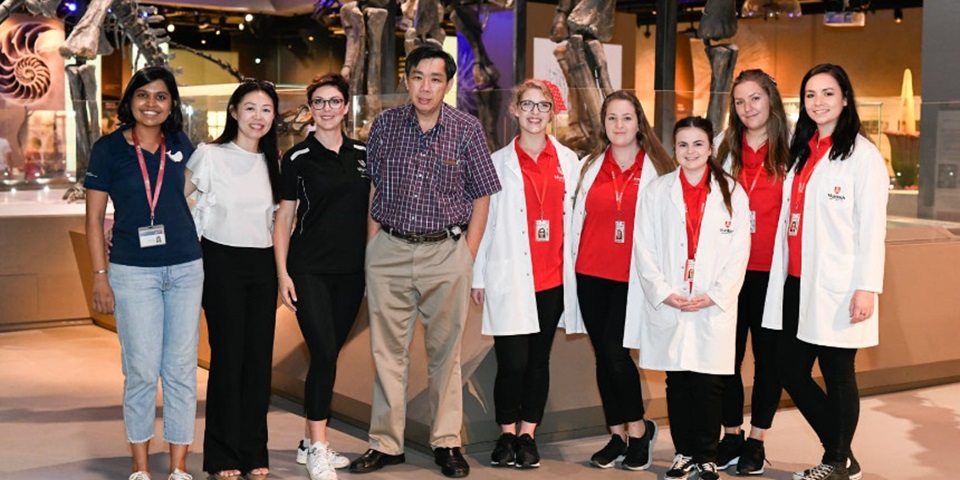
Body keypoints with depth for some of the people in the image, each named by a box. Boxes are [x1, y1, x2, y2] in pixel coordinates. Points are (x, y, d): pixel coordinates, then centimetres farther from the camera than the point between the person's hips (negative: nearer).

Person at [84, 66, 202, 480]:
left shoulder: (181, 146, 6)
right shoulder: (108, 148, -2)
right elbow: (94, 216, -1)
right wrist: (100, 276, -6)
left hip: (185, 269, 3)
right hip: (133, 272, -2)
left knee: (181, 370, 5)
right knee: (142, 371, 0)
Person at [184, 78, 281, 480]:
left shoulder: (273, 162, 10)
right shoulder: (210, 156, -3)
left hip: (262, 266, 4)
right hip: (222, 264, -4)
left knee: (260, 359, 4)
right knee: (228, 357, -3)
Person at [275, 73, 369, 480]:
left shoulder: (363, 155, 8)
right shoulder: (297, 158, -2)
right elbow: (284, 217, 0)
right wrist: (282, 273, -6)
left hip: (351, 270, 4)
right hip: (309, 270, -4)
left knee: (329, 355, 9)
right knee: (324, 354, -12)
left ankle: (310, 441, 21)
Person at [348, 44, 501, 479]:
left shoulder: (467, 129, -1)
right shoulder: (385, 124, 4)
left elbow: (481, 196, 3)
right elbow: (373, 190, 10)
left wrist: (469, 257, -3)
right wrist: (372, 247, 3)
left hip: (446, 251, -1)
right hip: (389, 250, 2)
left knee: (445, 351, 7)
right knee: (387, 350, 6)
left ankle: (446, 442, 18)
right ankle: (386, 443, 17)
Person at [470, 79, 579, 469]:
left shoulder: (568, 161, 9)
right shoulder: (499, 162, 3)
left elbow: (575, 217, 9)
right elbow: (483, 219, 3)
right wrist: (478, 276, 0)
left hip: (552, 278, 3)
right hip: (510, 279, -2)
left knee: (539, 359, 9)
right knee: (512, 362, -5)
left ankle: (528, 435, 20)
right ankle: (507, 434, 14)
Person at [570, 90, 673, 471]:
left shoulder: (656, 168, 2)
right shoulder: (590, 167, 11)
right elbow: (577, 219, 12)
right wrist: (571, 266, 7)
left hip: (630, 276, -4)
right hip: (591, 274, 4)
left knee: (615, 351, -12)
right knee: (603, 354, 7)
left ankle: (638, 428, 9)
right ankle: (617, 435, 18)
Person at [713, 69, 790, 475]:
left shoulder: (791, 152, 0)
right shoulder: (724, 150, 9)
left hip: (771, 272, -2)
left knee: (767, 355, 6)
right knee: (727, 354, 5)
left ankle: (756, 442, 17)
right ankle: (731, 437, 19)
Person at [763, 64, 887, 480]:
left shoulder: (861, 154, -6)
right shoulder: (801, 152, 16)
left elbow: (872, 225, -10)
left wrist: (867, 287, -16)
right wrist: (782, 273, 8)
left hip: (836, 286, -7)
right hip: (797, 283, 7)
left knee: (837, 375, 2)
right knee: (791, 372, 9)